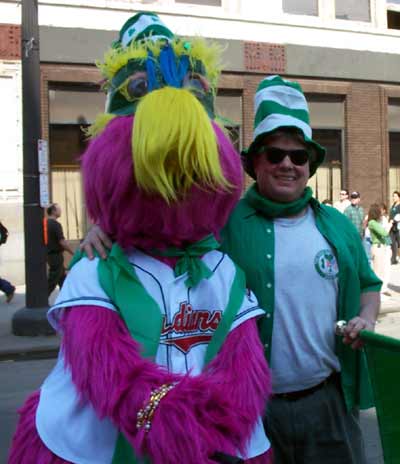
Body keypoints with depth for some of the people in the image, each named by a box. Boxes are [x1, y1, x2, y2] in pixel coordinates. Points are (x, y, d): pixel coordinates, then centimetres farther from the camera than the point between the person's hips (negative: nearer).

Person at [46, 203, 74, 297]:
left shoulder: (46, 223, 11)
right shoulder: (55, 224, -16)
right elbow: (62, 242, -20)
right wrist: (73, 253, -14)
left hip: (50, 254, 9)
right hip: (56, 255, -9)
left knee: (62, 278, 17)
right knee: (52, 282, -6)